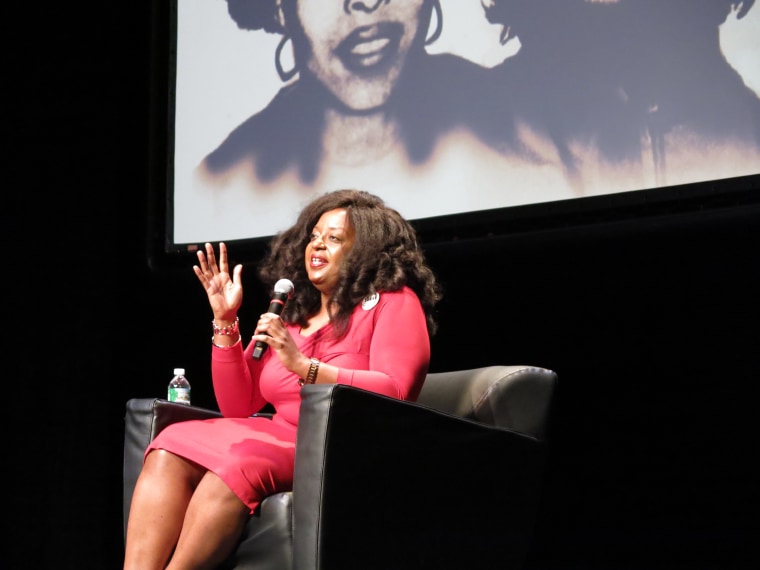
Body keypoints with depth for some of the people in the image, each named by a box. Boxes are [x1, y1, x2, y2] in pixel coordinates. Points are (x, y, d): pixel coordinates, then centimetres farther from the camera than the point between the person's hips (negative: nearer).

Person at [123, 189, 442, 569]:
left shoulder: (393, 302, 3)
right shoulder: (291, 315, 20)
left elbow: (394, 394, -13)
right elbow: (238, 407, 16)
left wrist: (303, 366, -20)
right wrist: (225, 322, 6)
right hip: (281, 441, 6)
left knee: (239, 462, -33)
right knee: (171, 450, -19)